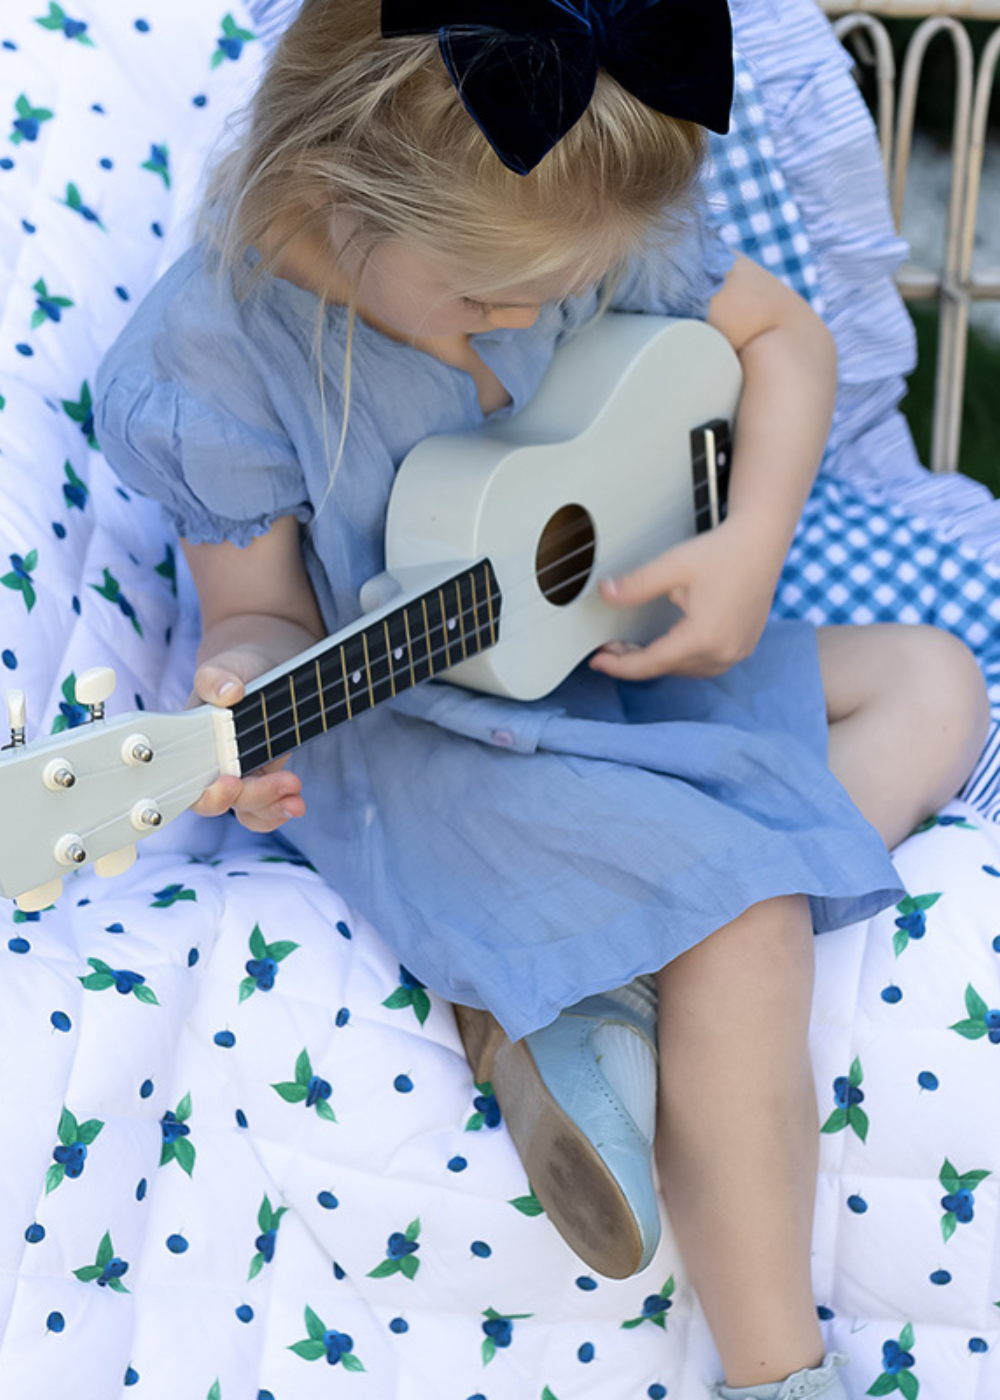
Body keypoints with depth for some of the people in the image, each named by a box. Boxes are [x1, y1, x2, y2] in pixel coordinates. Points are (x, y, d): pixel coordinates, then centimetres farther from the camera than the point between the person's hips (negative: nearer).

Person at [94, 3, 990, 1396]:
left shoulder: (568, 225, -10)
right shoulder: (220, 355, -21)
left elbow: (781, 332, 4)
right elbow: (267, 609, -11)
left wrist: (755, 537, -12)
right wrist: (248, 696, -35)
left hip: (615, 654, 7)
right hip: (407, 732, -7)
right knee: (744, 913, -27)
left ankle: (578, 997, -16)